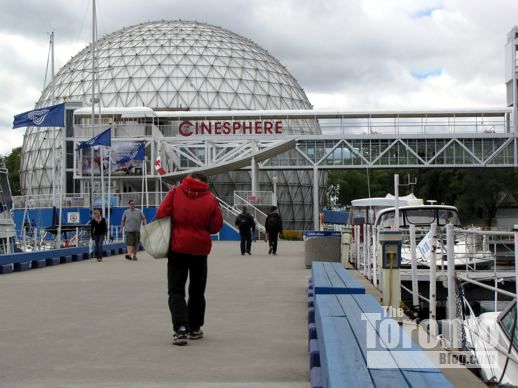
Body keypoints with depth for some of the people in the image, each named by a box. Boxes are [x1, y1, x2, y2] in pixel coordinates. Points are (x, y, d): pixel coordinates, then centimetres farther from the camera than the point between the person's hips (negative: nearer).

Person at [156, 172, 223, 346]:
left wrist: (174, 225, 8)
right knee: (197, 291, 17)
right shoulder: (210, 199, -3)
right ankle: (195, 329, 24)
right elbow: (216, 226, -3)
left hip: (178, 248, -1)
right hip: (200, 249, 1)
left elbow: (161, 214, -9)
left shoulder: (175, 192, -5)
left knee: (176, 289, 2)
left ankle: (181, 328, -16)